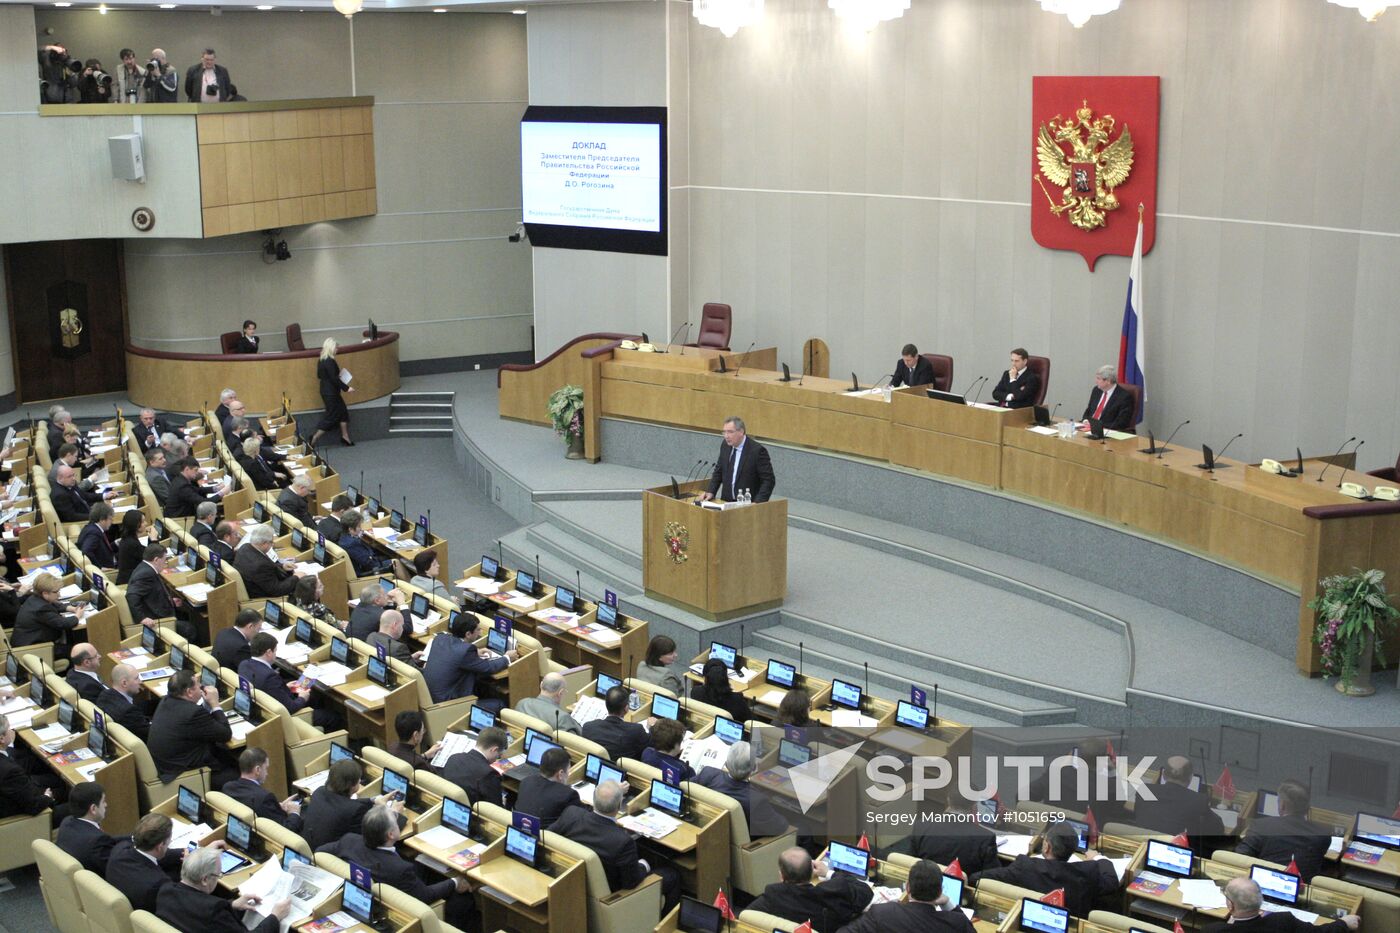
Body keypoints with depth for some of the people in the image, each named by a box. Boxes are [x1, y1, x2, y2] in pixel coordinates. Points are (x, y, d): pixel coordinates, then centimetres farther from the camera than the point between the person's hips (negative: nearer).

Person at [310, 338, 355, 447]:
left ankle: (345, 436, 22)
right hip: (331, 393, -10)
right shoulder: (330, 362, -22)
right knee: (331, 416, -1)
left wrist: (337, 376, 19)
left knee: (343, 412, 16)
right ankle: (315, 438, 2)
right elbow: (334, 379, -24)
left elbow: (319, 375, 15)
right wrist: (346, 388, -18)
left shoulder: (321, 361, 6)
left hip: (325, 391, 10)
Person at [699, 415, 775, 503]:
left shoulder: (757, 450, -12)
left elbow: (768, 480, -10)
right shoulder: (725, 446, 5)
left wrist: (757, 504, -20)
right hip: (727, 503, 5)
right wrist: (710, 492, 3)